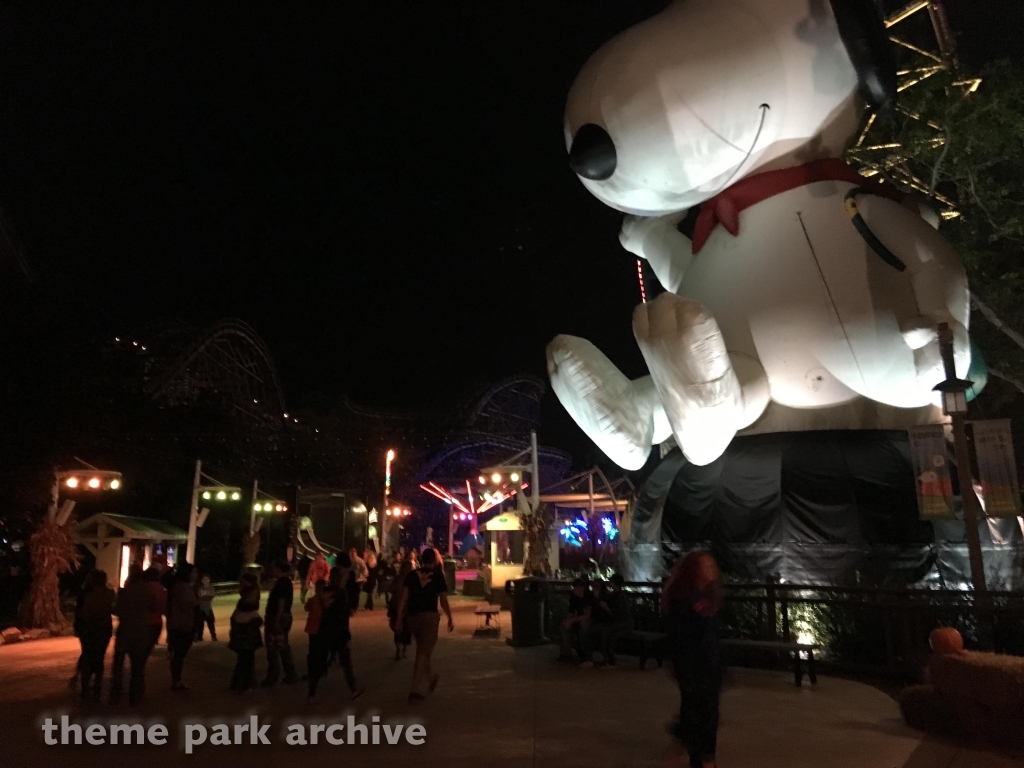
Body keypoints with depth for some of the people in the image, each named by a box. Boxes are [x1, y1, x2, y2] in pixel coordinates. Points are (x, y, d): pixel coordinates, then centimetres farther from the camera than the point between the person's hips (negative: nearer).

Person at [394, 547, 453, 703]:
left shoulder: (412, 575, 5)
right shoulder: (438, 576, 0)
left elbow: (403, 598, -2)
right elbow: (443, 601, -1)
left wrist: (399, 618, 1)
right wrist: (450, 619, 10)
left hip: (412, 616, 3)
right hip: (430, 616, -3)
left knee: (422, 650, 22)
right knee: (424, 652, 2)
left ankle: (430, 678, 37)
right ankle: (418, 690, -5)